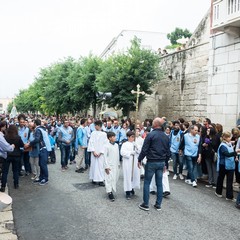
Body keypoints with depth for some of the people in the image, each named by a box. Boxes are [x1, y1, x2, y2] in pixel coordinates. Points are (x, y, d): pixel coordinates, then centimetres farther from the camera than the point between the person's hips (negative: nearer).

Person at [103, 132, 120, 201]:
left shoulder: (116, 145, 7)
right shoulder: (107, 146, -12)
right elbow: (105, 157, -11)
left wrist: (118, 164, 16)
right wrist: (106, 167, -13)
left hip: (116, 165, 6)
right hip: (109, 166, -6)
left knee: (115, 178, 11)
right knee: (109, 179, -4)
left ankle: (111, 190, 25)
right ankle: (109, 192, 2)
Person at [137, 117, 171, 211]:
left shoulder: (150, 135, -12)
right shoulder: (166, 136, 7)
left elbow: (144, 149, -13)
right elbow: (168, 151, 12)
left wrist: (140, 160, -2)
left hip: (151, 162, -5)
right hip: (161, 162, 6)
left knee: (147, 183, 4)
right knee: (159, 183, 10)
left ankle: (145, 204, 8)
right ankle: (158, 205, 17)